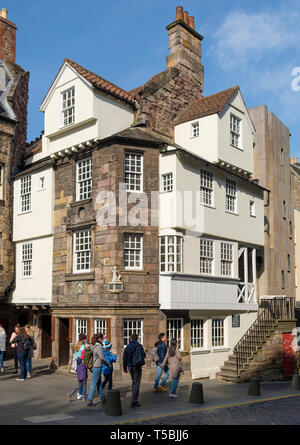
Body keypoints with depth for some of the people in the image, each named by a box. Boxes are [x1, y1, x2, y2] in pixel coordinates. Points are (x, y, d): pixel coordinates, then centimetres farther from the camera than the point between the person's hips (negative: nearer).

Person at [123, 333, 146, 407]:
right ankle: (134, 401, -6)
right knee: (136, 384, -2)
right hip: (137, 367, -5)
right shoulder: (139, 346, -10)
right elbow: (143, 355, -14)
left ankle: (134, 399, 24)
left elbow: (124, 357, 6)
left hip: (130, 367, 5)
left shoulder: (127, 347, 4)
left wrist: (125, 368, 15)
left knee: (134, 382, 20)